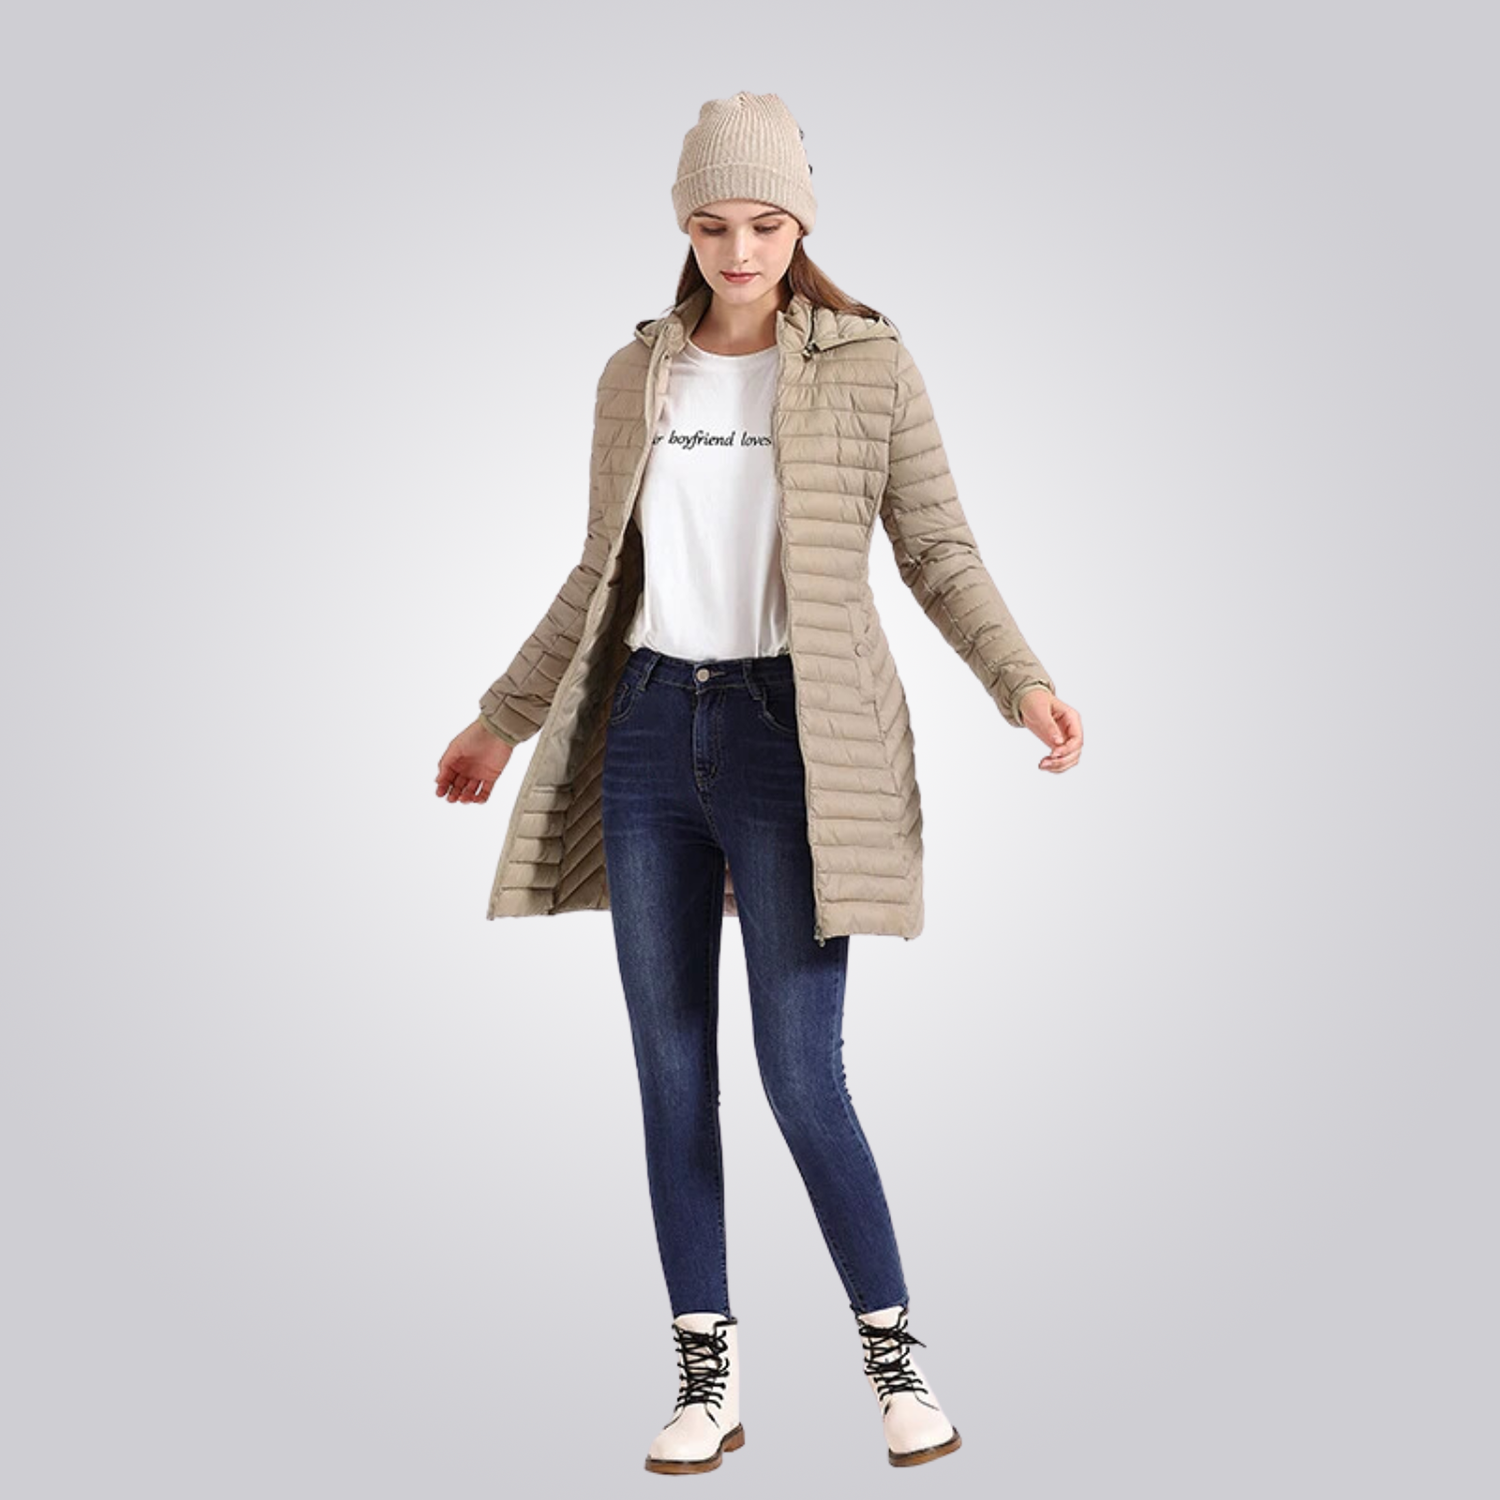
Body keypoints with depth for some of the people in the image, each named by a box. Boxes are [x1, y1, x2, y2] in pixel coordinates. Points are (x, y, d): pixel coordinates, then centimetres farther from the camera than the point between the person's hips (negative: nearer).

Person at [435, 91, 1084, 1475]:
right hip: (650, 732, 4)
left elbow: (941, 552, 1)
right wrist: (504, 721, 20)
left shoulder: (869, 365, 0)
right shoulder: (637, 375, 11)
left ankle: (895, 1351, 15)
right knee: (671, 1069, 5)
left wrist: (1024, 683, -15)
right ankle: (709, 1376, 16)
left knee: (803, 1078, -7)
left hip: (789, 735, -4)